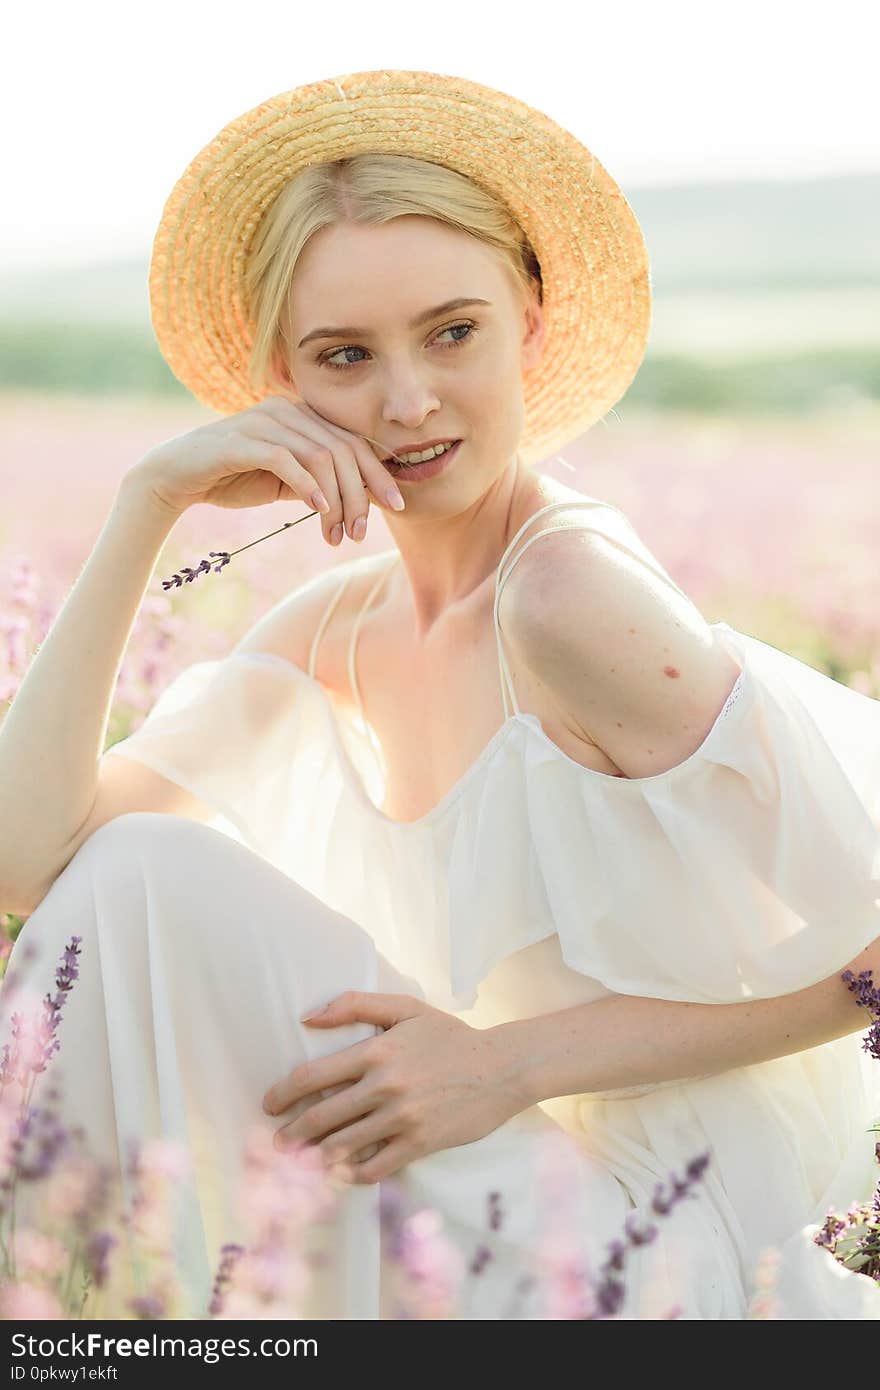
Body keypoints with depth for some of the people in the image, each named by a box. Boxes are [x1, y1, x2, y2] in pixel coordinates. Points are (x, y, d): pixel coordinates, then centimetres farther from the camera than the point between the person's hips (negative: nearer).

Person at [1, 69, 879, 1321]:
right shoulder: (334, 632, 4)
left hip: (680, 1251, -7)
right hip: (518, 1191, 7)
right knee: (134, 869, -4)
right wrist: (149, 504, -8)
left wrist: (517, 1058, -21)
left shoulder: (572, 586, -19)